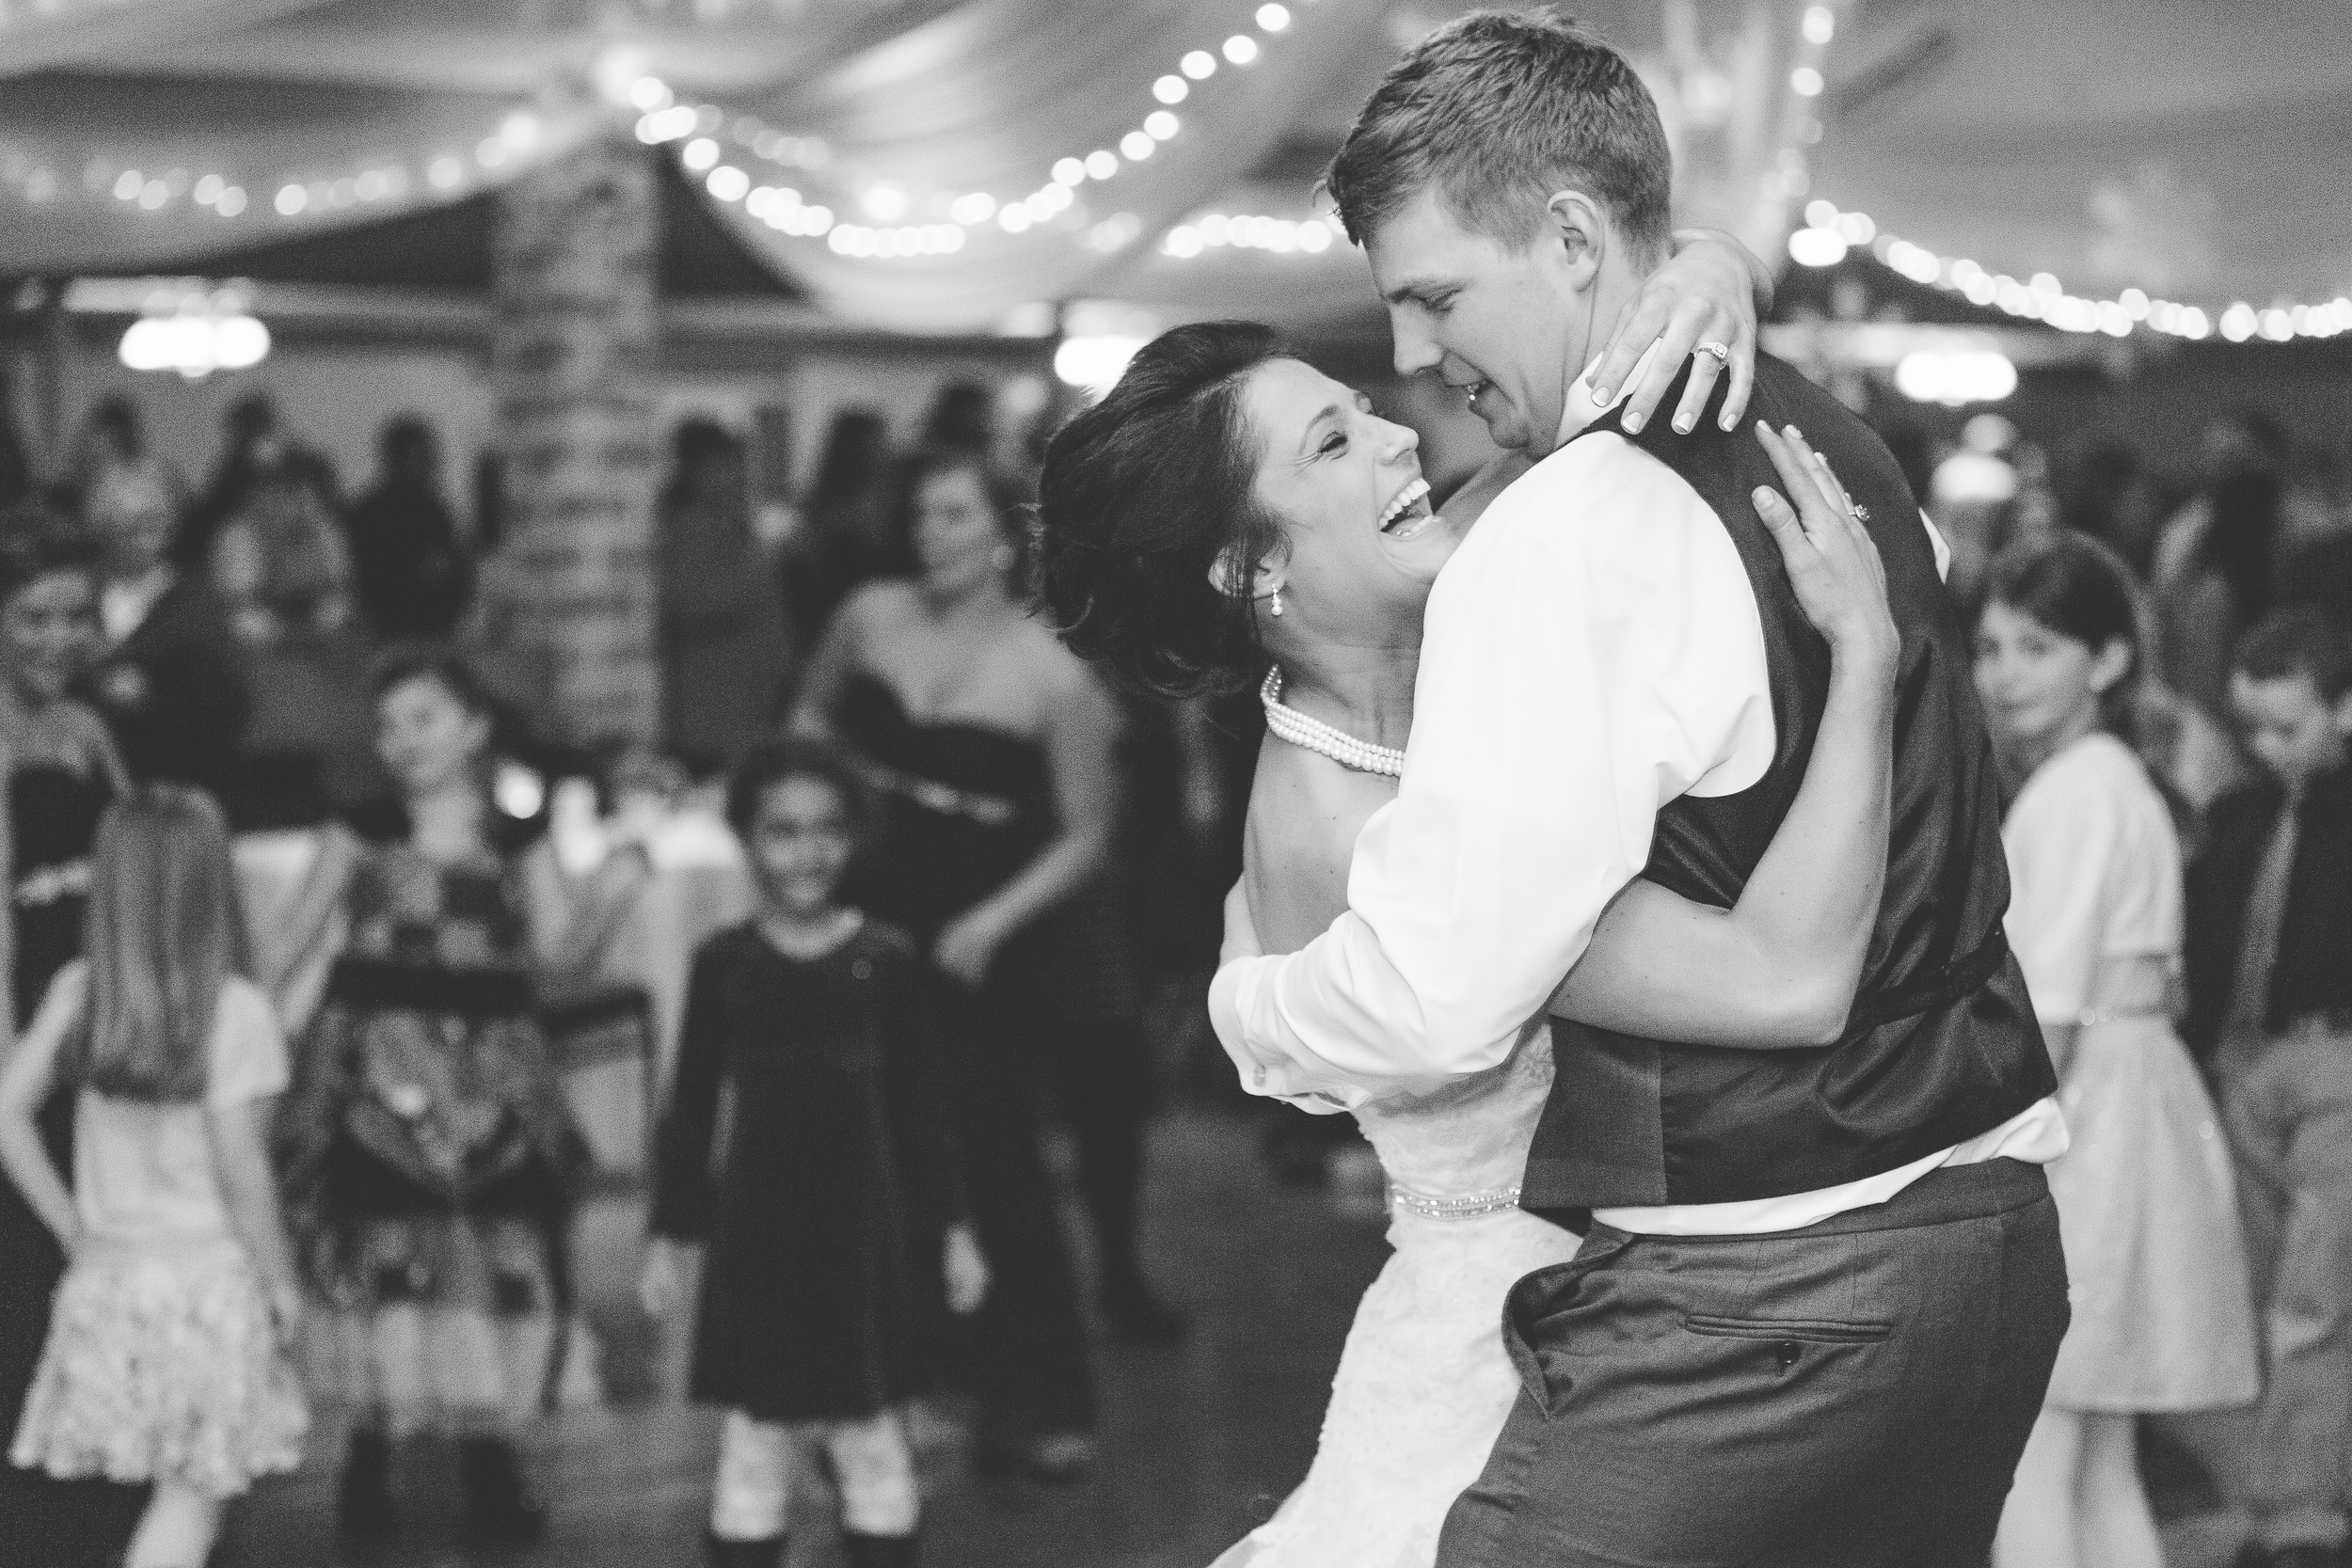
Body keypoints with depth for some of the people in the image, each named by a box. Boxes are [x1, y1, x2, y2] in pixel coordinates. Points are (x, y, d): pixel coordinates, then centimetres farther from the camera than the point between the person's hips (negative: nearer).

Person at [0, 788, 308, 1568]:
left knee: (185, 1490, 17)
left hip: (107, 1276, 5)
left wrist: (72, 1225, 9)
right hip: (209, 1274, -5)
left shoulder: (77, 992, 0)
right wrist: (278, 1277, -3)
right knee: (193, 1494, 4)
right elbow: (239, 1167, -15)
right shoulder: (232, 1008, -15)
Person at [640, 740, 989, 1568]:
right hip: (758, 1233, 0)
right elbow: (691, 1109, 4)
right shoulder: (724, 964, -2)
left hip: (865, 1232, 0)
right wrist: (667, 1235, 4)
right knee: (754, 1441, 6)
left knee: (871, 1438, 8)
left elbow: (923, 1106, 2)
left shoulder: (889, 960, -4)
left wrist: (952, 1227, 2)